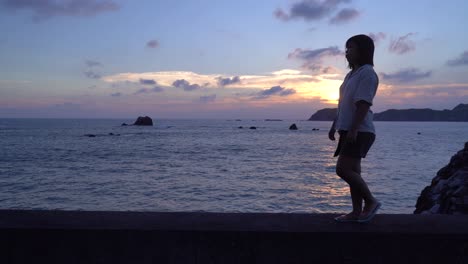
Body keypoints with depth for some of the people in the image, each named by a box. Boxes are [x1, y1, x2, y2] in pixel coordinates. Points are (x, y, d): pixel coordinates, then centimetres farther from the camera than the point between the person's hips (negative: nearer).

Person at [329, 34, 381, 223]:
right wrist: (335, 126, 19)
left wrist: (354, 129, -25)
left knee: (343, 169, -14)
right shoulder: (352, 74, 20)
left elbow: (363, 103, -19)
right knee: (352, 171, 8)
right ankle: (357, 212, 13)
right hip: (349, 131, 10)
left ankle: (371, 201, 1)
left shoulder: (367, 73, -9)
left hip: (359, 132, -10)